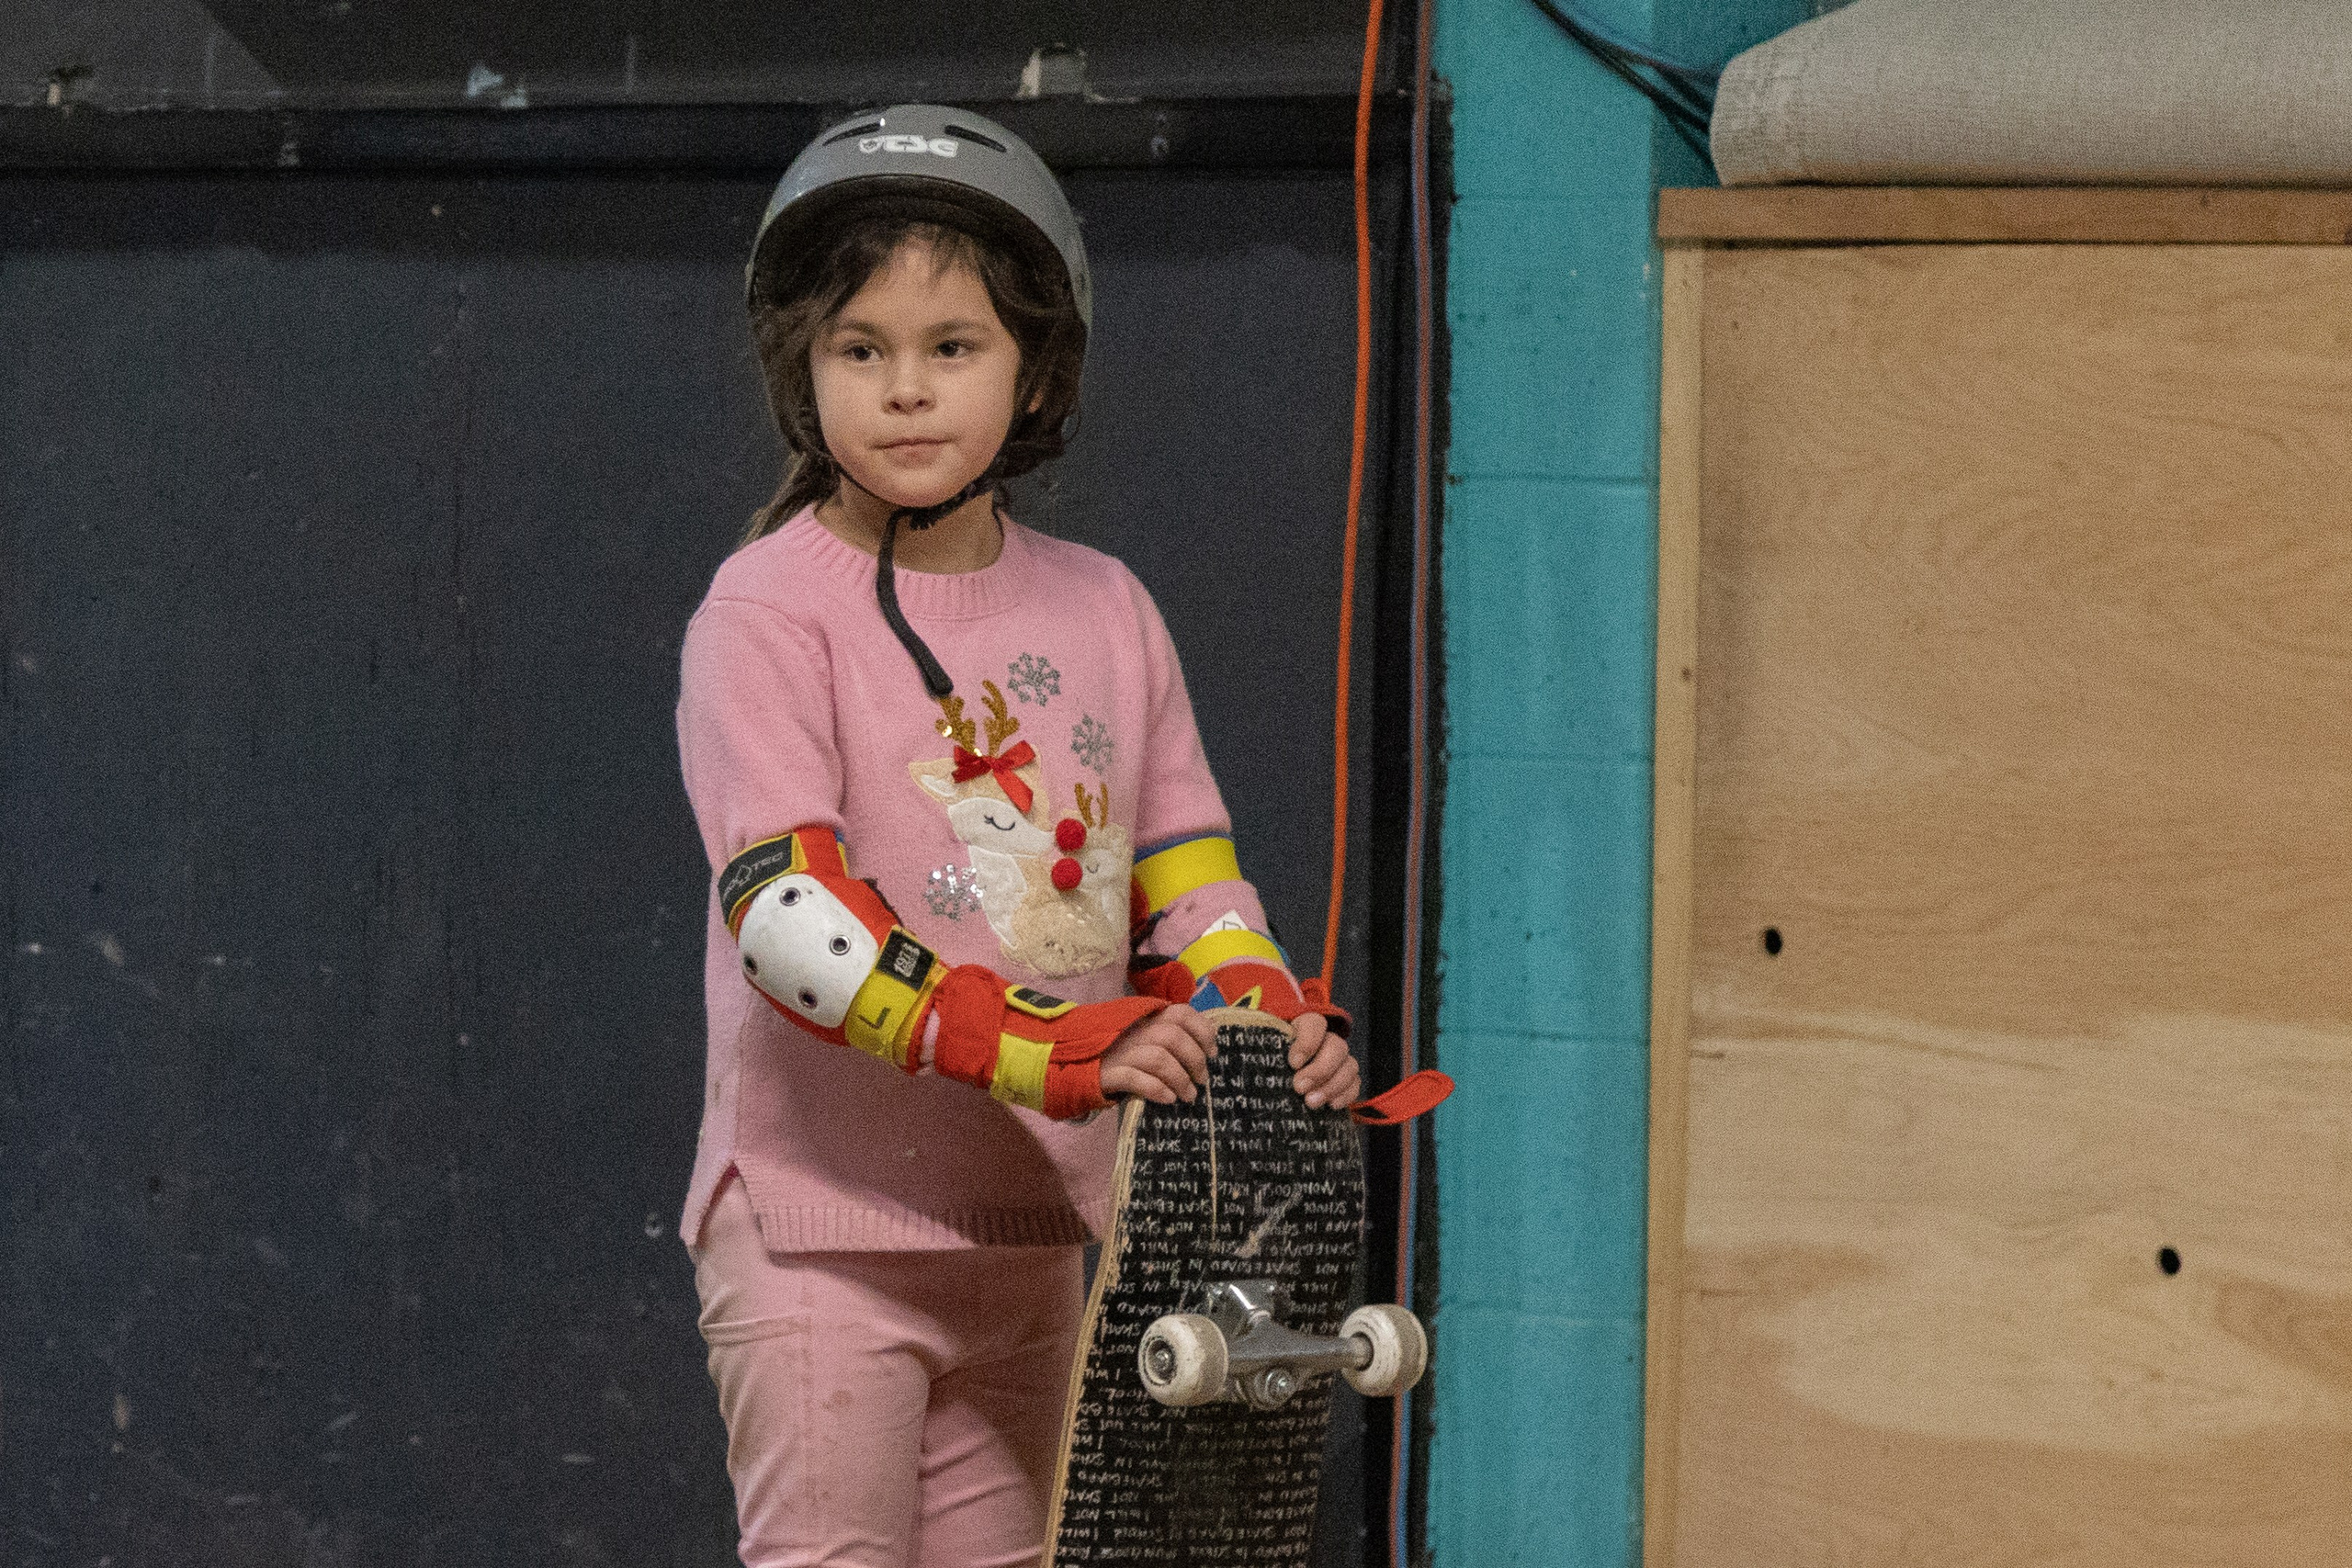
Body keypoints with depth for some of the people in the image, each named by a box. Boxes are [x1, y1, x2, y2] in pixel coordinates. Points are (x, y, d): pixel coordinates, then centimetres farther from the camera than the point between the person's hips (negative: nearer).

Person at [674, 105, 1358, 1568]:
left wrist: (1277, 1022, -10)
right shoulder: (769, 611, -9)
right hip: (821, 1225, -6)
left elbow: (1185, 884, 13)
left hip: (1031, 1222, 6)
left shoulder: (1103, 611, 10)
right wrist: (1043, 1044, -31)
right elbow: (789, 913, -21)